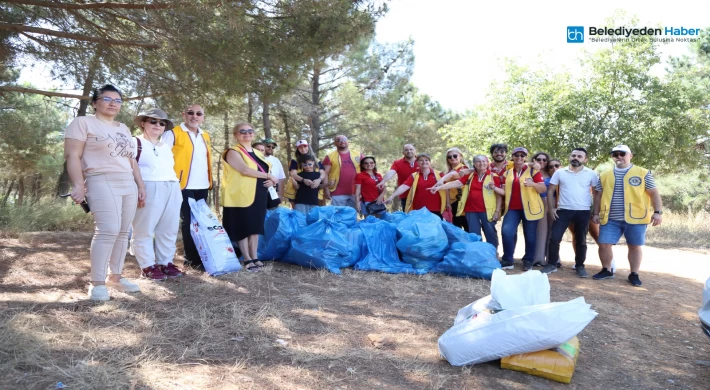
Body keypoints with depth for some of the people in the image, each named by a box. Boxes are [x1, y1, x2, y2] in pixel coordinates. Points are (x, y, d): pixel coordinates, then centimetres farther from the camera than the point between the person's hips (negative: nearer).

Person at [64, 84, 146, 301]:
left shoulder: (123, 128, 23)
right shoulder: (83, 123, 2)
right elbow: (72, 155, -7)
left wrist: (140, 185, 18)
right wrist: (78, 185, -17)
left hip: (128, 185, 7)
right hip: (102, 183, -7)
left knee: (122, 232, 5)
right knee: (108, 230, -17)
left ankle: (115, 277, 13)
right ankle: (97, 283, -10)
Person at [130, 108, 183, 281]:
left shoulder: (166, 147, 23)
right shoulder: (136, 143, 1)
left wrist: (177, 190, 19)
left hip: (172, 190, 7)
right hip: (149, 190, -7)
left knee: (168, 230, 8)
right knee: (144, 230, -2)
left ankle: (165, 263, 16)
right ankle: (147, 266, 4)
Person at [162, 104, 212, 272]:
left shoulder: (205, 136, 17)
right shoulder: (173, 133, -3)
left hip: (202, 186, 6)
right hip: (185, 185, -6)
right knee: (189, 222, -3)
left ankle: (199, 256, 18)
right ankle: (193, 259, 2)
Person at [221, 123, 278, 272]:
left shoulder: (258, 153, 18)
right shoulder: (233, 152, -6)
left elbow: (266, 171, 21)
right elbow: (245, 170, -20)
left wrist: (270, 180, -3)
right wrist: (268, 176, -14)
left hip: (258, 196, 7)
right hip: (241, 196, -7)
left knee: (255, 226, 9)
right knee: (243, 227, -2)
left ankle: (254, 257, 16)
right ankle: (247, 260, 4)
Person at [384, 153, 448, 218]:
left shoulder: (438, 174, 3)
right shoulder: (414, 176, 4)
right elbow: (404, 187, -8)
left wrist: (448, 203, 4)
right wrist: (392, 196, -21)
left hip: (435, 210, 0)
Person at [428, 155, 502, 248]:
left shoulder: (494, 177, -1)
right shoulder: (469, 175, 9)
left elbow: (499, 195, -1)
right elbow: (456, 183, -2)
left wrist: (497, 211, -7)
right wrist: (439, 187, -15)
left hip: (487, 210, -3)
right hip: (471, 210, 3)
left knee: (491, 234, 5)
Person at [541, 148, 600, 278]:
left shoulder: (591, 174, 1)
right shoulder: (560, 173, 2)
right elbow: (550, 190, 5)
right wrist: (551, 208, -2)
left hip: (583, 212, 0)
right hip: (563, 210, 0)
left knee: (581, 240, 9)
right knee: (554, 238, -4)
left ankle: (580, 266, 22)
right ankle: (552, 264, 8)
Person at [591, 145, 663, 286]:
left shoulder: (643, 173, 3)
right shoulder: (604, 175, 10)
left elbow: (654, 193, 2)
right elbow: (599, 196, 14)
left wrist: (658, 212, -7)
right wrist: (596, 213, 8)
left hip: (635, 217, -2)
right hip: (610, 219, 2)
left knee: (635, 246, 6)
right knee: (604, 244, 0)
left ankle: (634, 274, 18)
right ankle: (606, 270, 18)